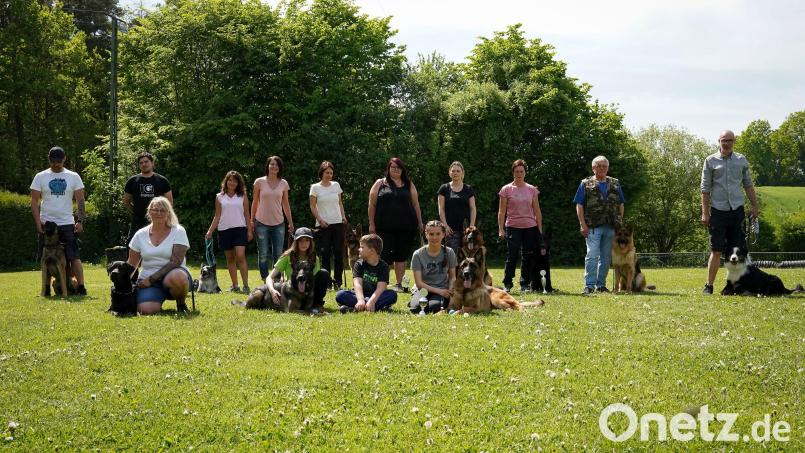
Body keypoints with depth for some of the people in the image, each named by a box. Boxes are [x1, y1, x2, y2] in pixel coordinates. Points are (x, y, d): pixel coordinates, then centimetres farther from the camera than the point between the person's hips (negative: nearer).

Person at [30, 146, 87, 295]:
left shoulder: (73, 177, 4)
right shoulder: (40, 177, 3)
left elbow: (80, 200, 2)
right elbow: (34, 201, 2)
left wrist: (80, 221, -8)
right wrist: (38, 222, -8)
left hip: (67, 223, -1)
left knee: (74, 256, -7)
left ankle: (80, 286, -6)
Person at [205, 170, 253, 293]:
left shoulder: (243, 196, 6)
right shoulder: (219, 197, 9)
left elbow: (247, 214, 7)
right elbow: (217, 216, 11)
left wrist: (250, 230, 1)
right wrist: (210, 231, 4)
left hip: (240, 229, -2)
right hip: (224, 230, 2)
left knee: (240, 256, -15)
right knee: (230, 258, 6)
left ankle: (246, 285, -13)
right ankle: (235, 285, 12)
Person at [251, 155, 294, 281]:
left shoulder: (283, 184, 4)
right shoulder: (259, 182, -1)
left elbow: (285, 204, 11)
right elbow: (255, 202, 5)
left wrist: (290, 222, 10)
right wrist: (252, 220, 3)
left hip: (278, 223, 2)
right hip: (262, 223, -2)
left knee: (278, 255, 3)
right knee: (263, 255, 1)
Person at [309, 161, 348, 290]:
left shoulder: (336, 185, 11)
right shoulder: (315, 187, 1)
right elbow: (313, 206, -1)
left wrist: (343, 216, 4)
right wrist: (320, 220, -12)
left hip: (338, 223, 3)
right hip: (323, 225, -3)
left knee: (339, 253, -2)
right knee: (325, 253, -2)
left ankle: (337, 282, 3)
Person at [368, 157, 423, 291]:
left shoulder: (409, 184, 12)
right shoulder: (380, 183, 7)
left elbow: (415, 204, 13)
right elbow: (372, 204, 5)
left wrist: (420, 223, 9)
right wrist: (371, 224, -1)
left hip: (406, 227, 2)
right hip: (385, 227, -2)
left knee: (401, 256, 5)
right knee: (385, 256, -4)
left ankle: (399, 284, 11)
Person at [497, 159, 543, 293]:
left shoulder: (532, 190, 8)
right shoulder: (506, 189, 2)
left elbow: (537, 211, 11)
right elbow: (501, 211, 2)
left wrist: (540, 229, 7)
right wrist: (500, 229, -4)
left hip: (530, 227, 2)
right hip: (512, 227, -2)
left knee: (528, 257, 3)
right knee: (512, 256, -5)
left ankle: (525, 284, 11)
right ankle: (507, 284, 1)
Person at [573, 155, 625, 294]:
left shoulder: (615, 184, 15)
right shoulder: (586, 184, 4)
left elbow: (621, 205, 16)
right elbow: (579, 206, -1)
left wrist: (620, 222, 6)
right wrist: (583, 225, -9)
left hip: (611, 227, 4)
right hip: (592, 227, -4)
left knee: (606, 257, 7)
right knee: (592, 255, -12)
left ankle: (601, 285, 16)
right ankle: (589, 285, -10)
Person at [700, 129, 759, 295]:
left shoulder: (741, 160, 10)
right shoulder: (711, 161, 2)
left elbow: (748, 185, 16)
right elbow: (705, 188, 1)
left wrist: (755, 206, 9)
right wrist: (705, 213, -4)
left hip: (737, 209, 2)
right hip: (718, 211, -2)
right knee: (716, 250, -2)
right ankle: (709, 285, 4)